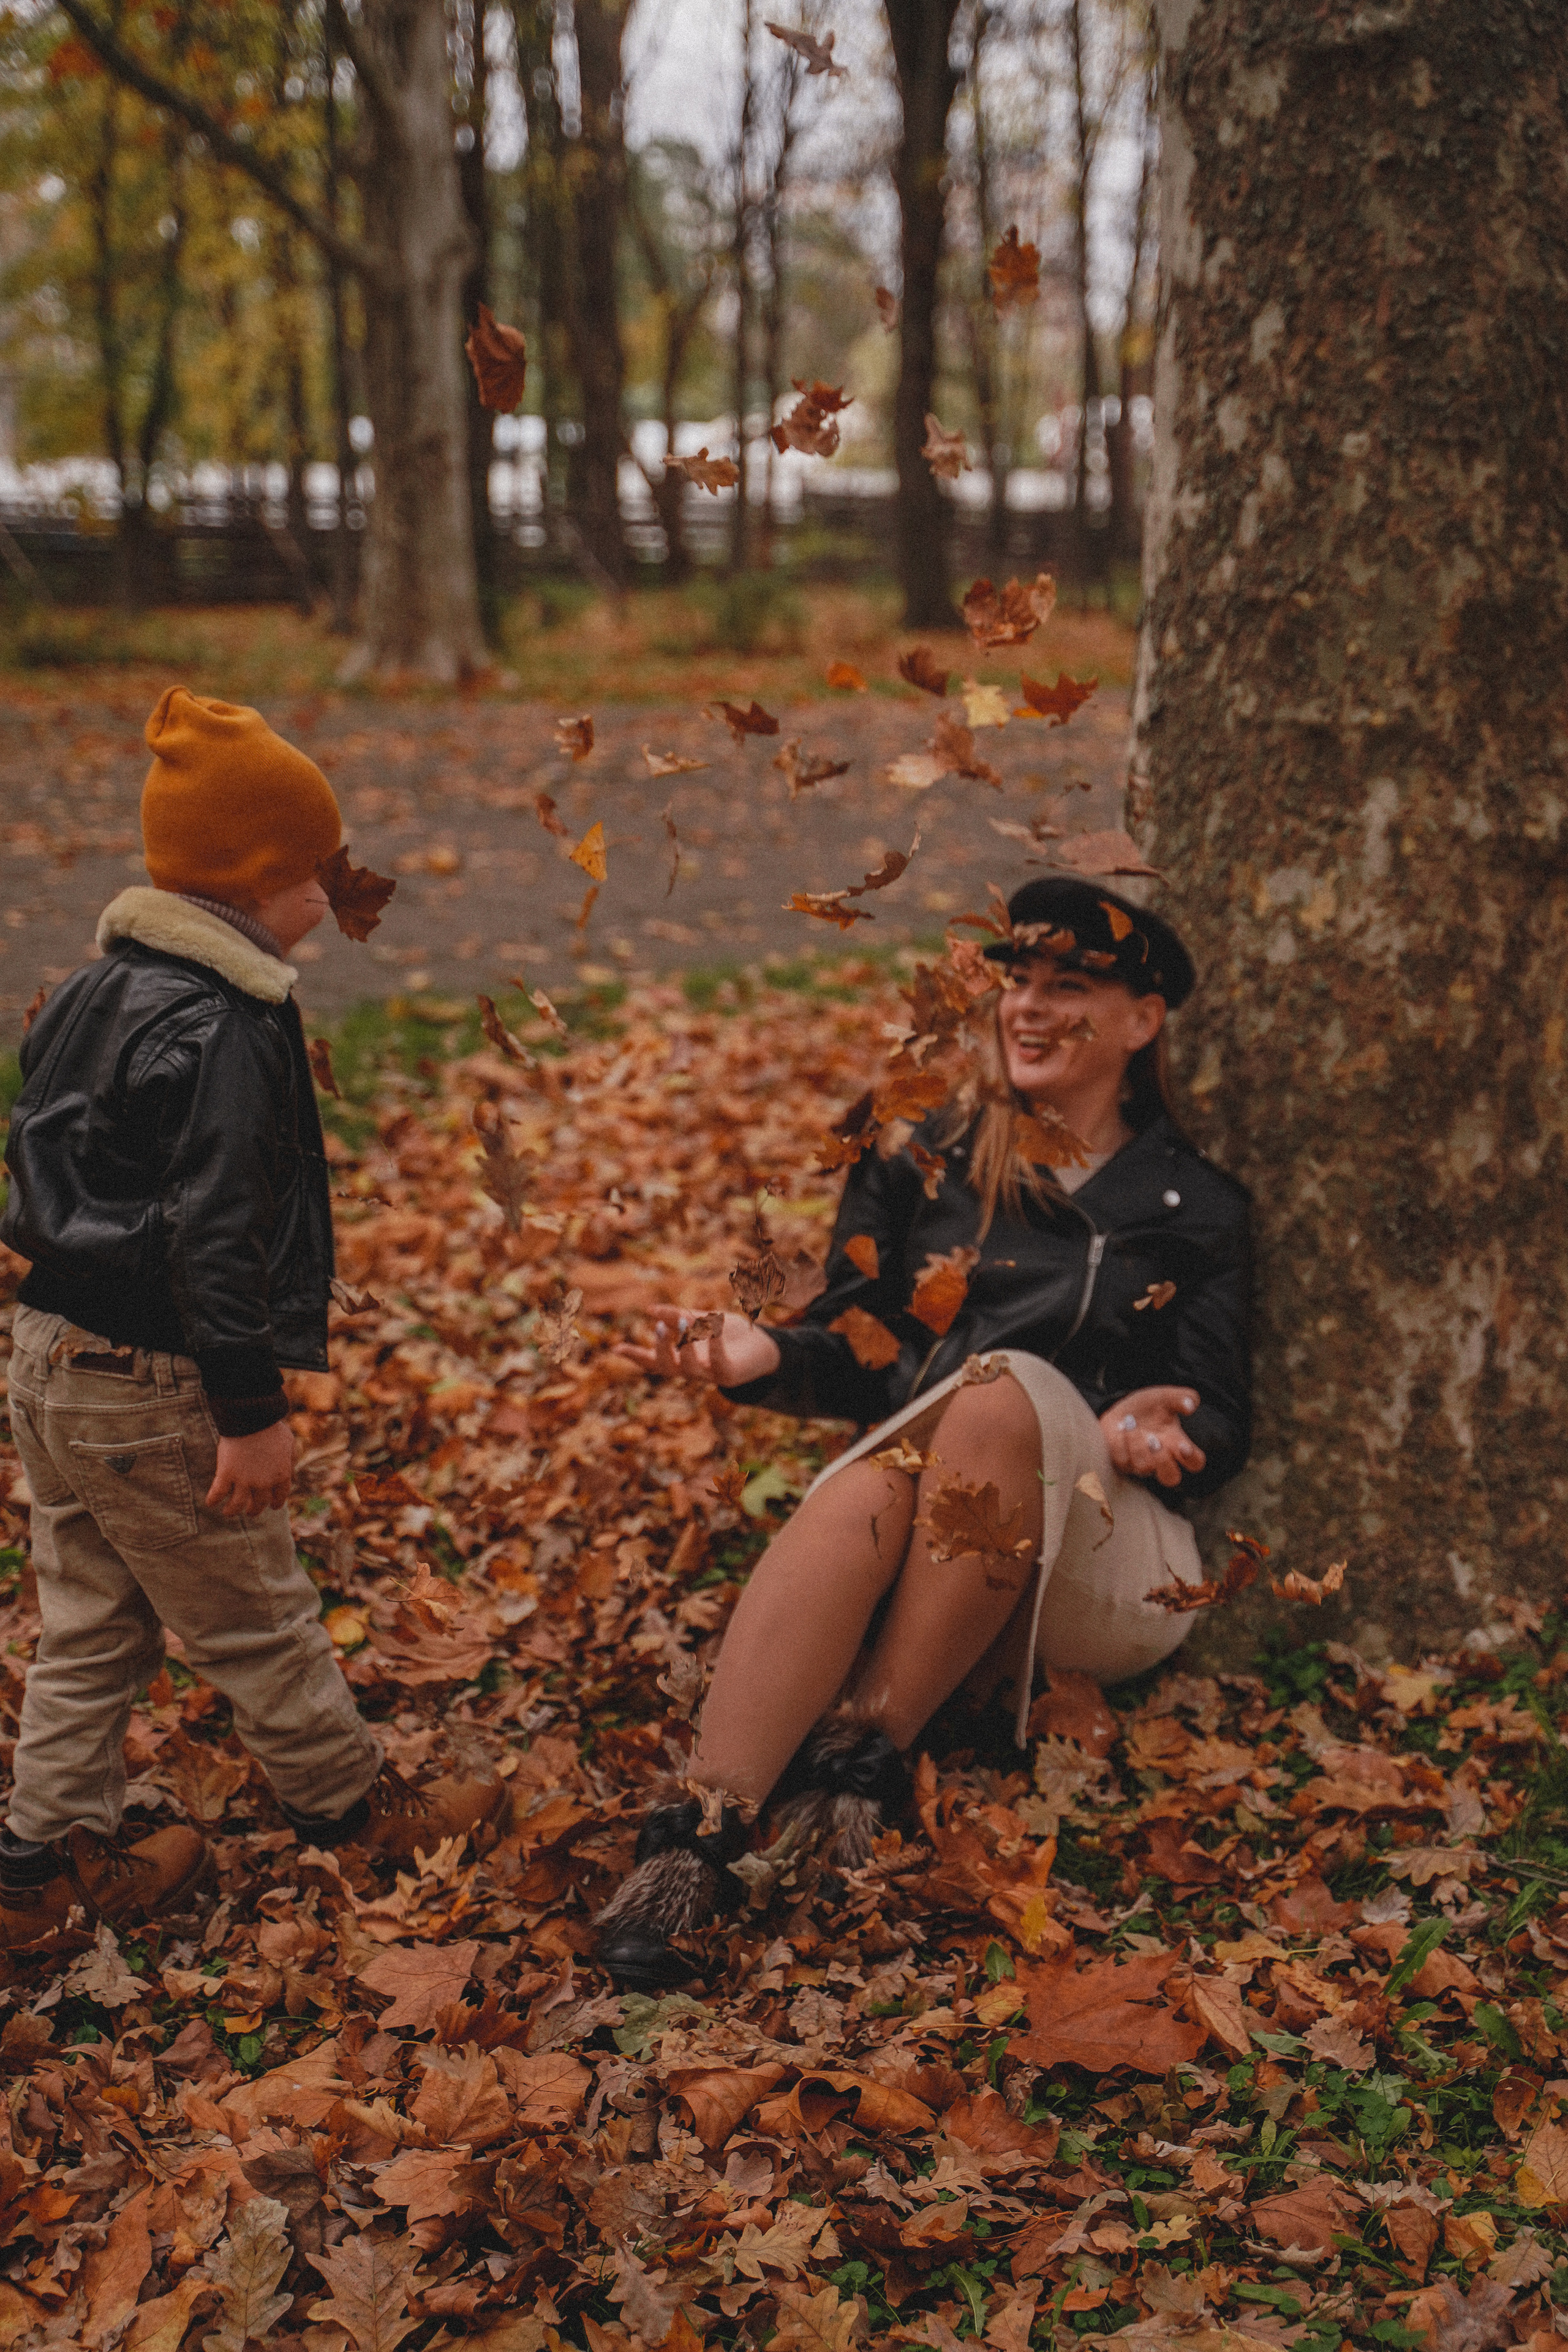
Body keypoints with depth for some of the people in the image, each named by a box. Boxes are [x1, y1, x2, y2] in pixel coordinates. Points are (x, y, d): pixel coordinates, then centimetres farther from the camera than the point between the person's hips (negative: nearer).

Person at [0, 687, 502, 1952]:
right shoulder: (223, 1029, -20)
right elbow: (213, 1231, -25)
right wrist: (252, 1409, -20)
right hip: (150, 1388, -9)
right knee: (258, 1622, 10)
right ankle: (353, 1803, 28)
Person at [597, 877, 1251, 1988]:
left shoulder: (1196, 1206, 13)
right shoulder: (923, 1159, 19)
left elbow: (1223, 1426, 8)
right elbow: (856, 1351, 14)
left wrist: (1159, 1435, -17)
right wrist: (767, 1357, -9)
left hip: (1103, 1573, -1)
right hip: (911, 1536, 2)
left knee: (1005, 1385, -34)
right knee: (862, 1492, -36)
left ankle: (867, 1754, -32)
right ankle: (693, 1841, -47)